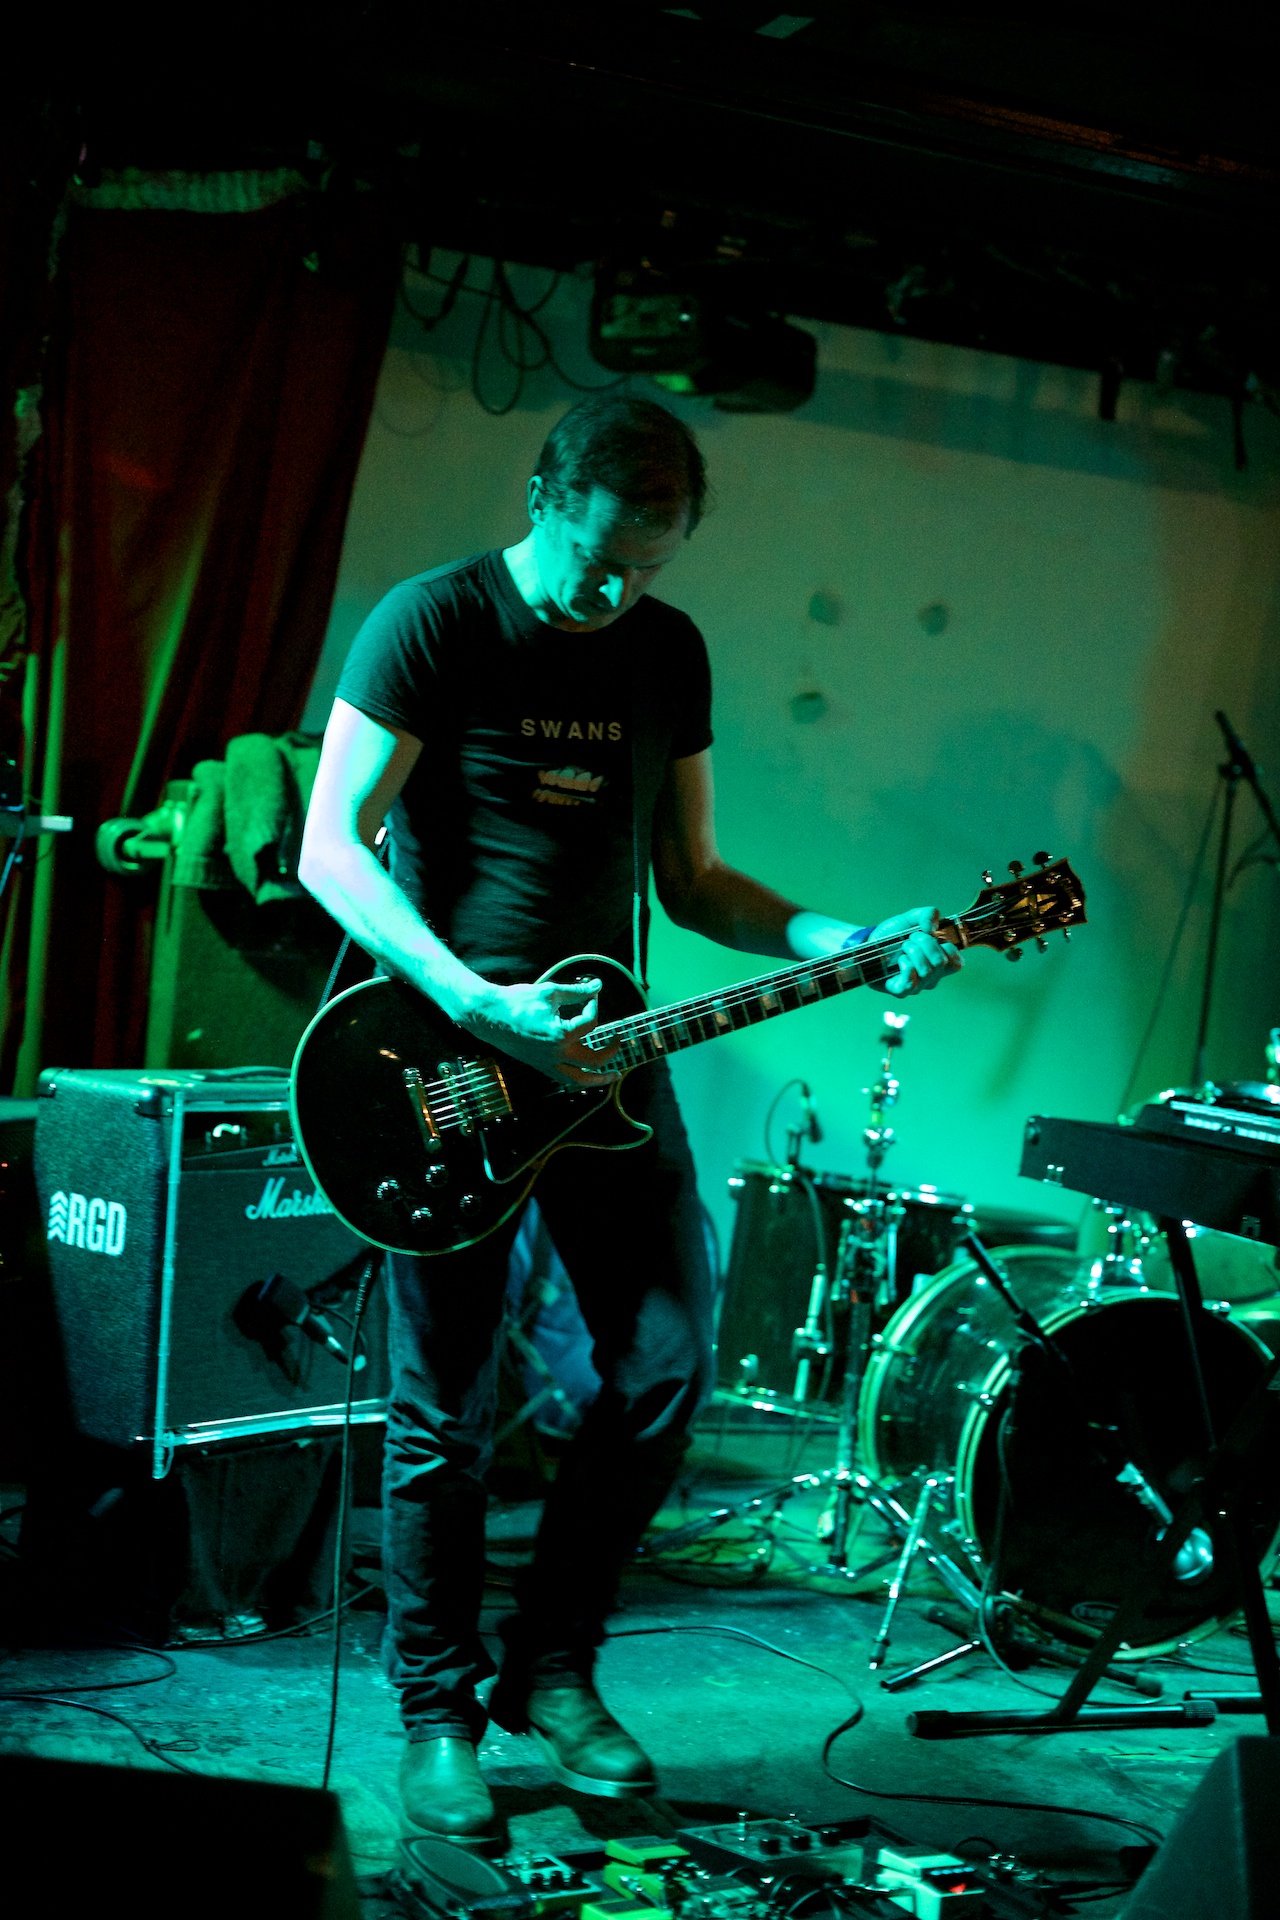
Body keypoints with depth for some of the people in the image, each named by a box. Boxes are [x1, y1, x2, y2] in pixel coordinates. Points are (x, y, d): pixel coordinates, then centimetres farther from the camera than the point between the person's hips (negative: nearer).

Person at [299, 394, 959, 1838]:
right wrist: (476, 1004, -25)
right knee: (445, 1407, 0)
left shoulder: (668, 651, 8)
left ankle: (550, 1668, 19)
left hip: (602, 1046, 5)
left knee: (667, 1363, 3)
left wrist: (841, 944, -4)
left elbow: (687, 879, 13)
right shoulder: (432, 623, -9)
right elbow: (330, 850, -13)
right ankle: (437, 1714, 16)